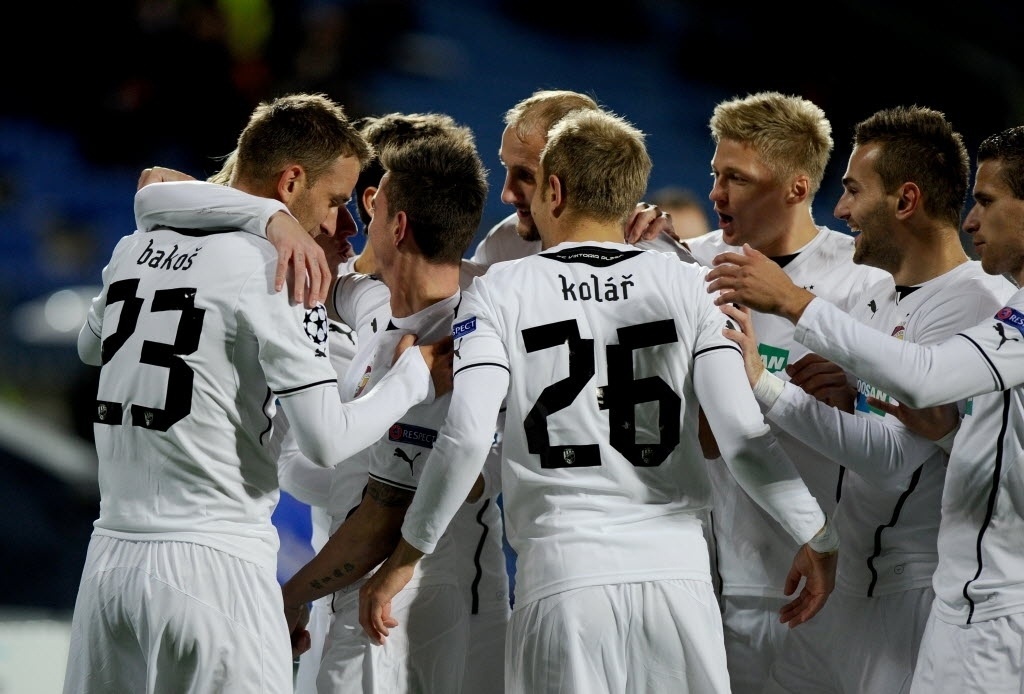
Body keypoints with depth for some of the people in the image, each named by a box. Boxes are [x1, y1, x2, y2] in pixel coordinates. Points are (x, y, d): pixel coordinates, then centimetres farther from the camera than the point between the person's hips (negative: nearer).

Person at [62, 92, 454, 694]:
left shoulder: (136, 249, 11)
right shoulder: (276, 267, -10)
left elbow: (91, 346, 34)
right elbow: (326, 441, -13)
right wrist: (416, 375, 1)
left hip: (110, 556, 7)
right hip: (214, 564, -7)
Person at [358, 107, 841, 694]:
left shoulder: (503, 291, 4)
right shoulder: (689, 285, 8)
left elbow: (466, 437, -7)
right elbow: (742, 431, -1)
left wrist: (404, 560, 1)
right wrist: (819, 537, 9)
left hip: (563, 575, -1)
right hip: (677, 566, 1)